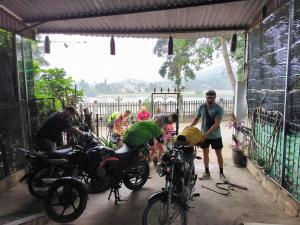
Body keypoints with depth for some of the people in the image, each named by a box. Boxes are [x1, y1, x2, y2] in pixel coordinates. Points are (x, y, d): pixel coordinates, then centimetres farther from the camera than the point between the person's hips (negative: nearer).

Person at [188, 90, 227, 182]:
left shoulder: (219, 109, -15)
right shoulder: (201, 107, -3)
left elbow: (216, 124, -21)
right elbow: (196, 118, 6)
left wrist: (207, 133, -28)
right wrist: (189, 127, -10)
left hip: (215, 136, -3)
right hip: (204, 135, 3)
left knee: (219, 154, 8)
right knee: (205, 153, 12)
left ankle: (221, 173, 24)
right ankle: (207, 173, 26)